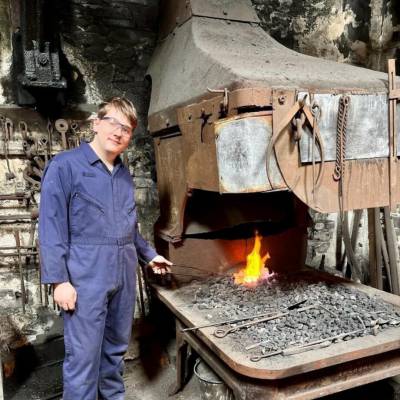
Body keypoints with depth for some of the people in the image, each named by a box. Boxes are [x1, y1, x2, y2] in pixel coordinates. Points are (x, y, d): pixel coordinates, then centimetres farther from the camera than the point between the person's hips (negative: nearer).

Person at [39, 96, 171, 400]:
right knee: (84, 355, 1)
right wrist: (59, 280, -15)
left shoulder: (124, 175, 12)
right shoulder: (65, 166, -7)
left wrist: (149, 254, 23)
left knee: (117, 347, 19)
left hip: (124, 274, 6)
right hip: (87, 277, -6)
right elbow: (52, 228, -11)